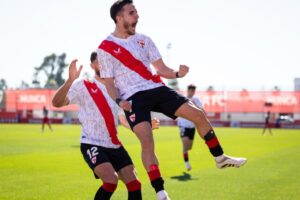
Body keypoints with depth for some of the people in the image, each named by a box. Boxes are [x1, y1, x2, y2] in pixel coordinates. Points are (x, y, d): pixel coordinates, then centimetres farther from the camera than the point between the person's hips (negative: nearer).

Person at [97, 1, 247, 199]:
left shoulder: (144, 40, 12)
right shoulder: (105, 48, -1)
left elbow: (161, 69, 12)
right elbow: (109, 82, 0)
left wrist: (177, 74, -10)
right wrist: (118, 101, -20)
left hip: (156, 89, 5)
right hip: (133, 97, -5)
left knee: (198, 114, -2)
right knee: (147, 141, -22)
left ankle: (220, 158, 17)